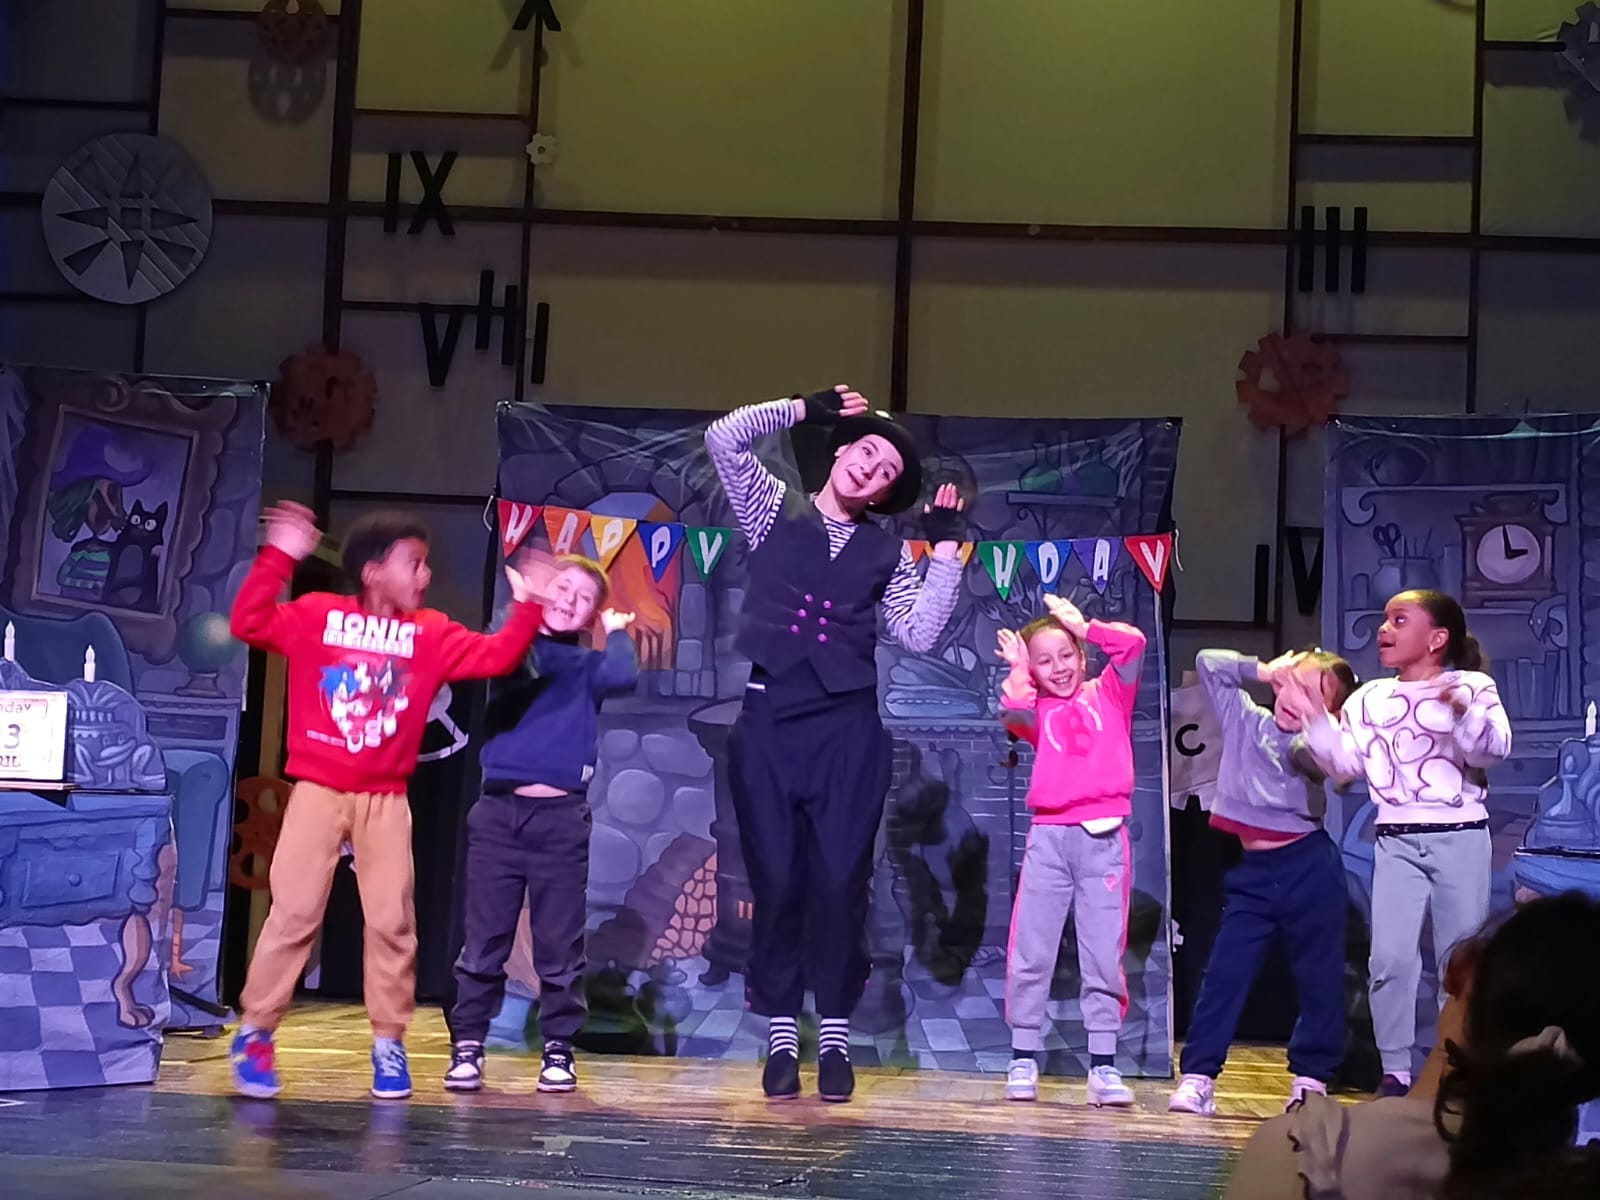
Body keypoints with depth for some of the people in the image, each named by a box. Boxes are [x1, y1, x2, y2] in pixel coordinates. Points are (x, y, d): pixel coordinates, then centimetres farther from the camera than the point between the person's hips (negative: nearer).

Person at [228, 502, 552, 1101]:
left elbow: (494, 656, 2)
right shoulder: (316, 615, 1)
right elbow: (249, 623, -6)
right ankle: (254, 1034, 5)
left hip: (386, 799, 3)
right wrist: (278, 558, -11)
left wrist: (526, 608, -9)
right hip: (317, 791, -2)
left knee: (392, 920, 0)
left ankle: (388, 1042, 10)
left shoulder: (430, 634, 7)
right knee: (294, 912, -5)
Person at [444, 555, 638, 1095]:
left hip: (562, 819, 0)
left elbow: (622, 676, -13)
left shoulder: (588, 664, 8)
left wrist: (616, 630, 3)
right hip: (498, 812, 0)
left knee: (559, 948, 4)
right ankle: (467, 1046, 9)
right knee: (483, 943, 1)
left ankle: (559, 1050, 14)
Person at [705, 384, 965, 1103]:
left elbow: (920, 634, 3)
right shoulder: (773, 510, 12)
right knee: (777, 881, -2)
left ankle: (835, 1037, 4)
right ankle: (780, 1036, 5)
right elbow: (724, 439, 0)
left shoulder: (886, 553, 14)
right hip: (770, 719, 0)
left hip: (847, 726, 1)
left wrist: (947, 550, 3)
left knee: (840, 882, -4)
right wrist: (806, 409, 4)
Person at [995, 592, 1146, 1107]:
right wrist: (1019, 677, -14)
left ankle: (1103, 1065, 4)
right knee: (1031, 951, 0)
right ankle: (1023, 1060, 8)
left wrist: (1085, 627, -2)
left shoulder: (1108, 695, 12)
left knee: (1103, 953, 1)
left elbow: (1133, 644, -2)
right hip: (1049, 836, 1)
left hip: (1104, 837, -1)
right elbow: (1014, 716, -12)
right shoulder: (1038, 711, 11)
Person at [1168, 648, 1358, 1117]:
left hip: (1309, 866, -1)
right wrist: (1263, 670, 5)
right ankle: (1198, 1076, -4)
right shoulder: (1244, 720, 8)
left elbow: (1305, 757, -23)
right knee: (1225, 972, -5)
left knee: (1319, 977, 4)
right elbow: (1208, 663, 6)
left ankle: (1311, 1077, 14)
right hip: (1251, 871, 1)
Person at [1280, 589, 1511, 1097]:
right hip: (1396, 841, 3)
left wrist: (1464, 712, -31)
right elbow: (1343, 763, 4)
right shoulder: (1370, 698, 11)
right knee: (1390, 958, -5)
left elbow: (1494, 749, -14)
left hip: (1460, 838, -3)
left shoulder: (1473, 687, 0)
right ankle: (1396, 1072, 4)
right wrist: (1314, 717, -7)